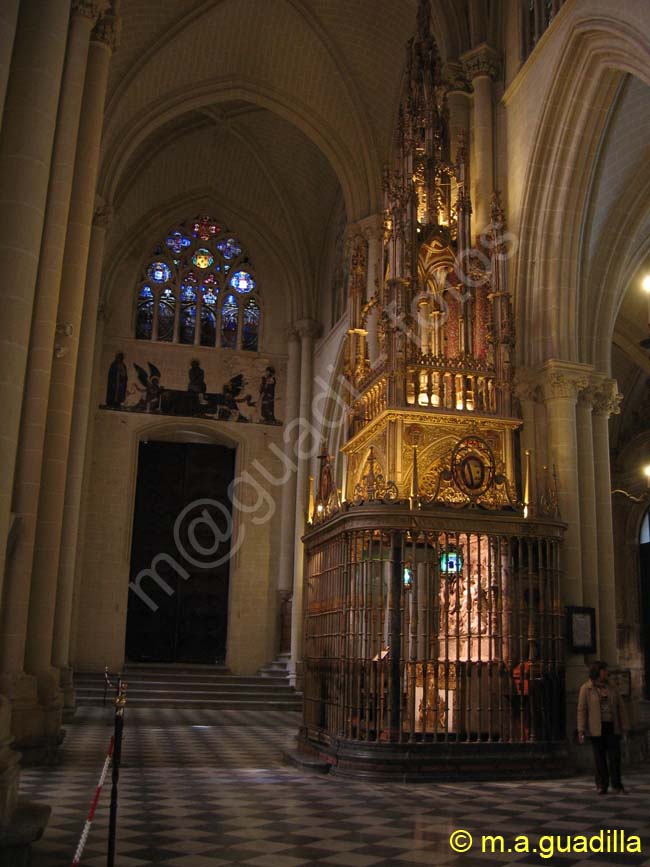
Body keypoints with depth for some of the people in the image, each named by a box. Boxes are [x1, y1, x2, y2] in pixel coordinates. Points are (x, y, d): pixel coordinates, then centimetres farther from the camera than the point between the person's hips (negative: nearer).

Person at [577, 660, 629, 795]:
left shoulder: (611, 687, 7)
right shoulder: (586, 688, -4)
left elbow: (620, 707, 9)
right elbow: (582, 709, -7)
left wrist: (624, 727, 4)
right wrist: (581, 730, -12)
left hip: (611, 727, 3)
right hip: (596, 728, -3)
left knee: (615, 755, -3)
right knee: (599, 757, -1)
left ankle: (616, 785, 6)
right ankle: (602, 786, 6)